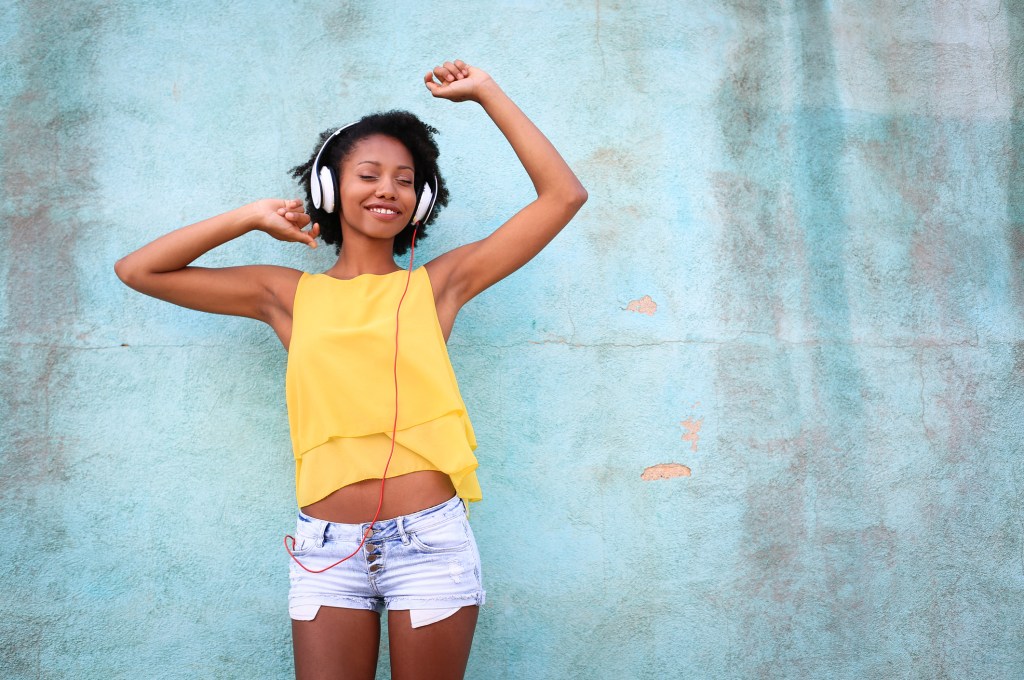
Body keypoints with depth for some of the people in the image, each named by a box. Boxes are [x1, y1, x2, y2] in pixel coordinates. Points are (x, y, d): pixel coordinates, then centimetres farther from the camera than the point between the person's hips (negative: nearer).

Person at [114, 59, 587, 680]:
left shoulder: (437, 284, 5)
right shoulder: (290, 295, 9)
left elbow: (564, 195, 3)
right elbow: (138, 270, 11)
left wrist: (486, 92, 6)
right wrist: (253, 218, 8)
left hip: (430, 540, -1)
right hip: (326, 551, 1)